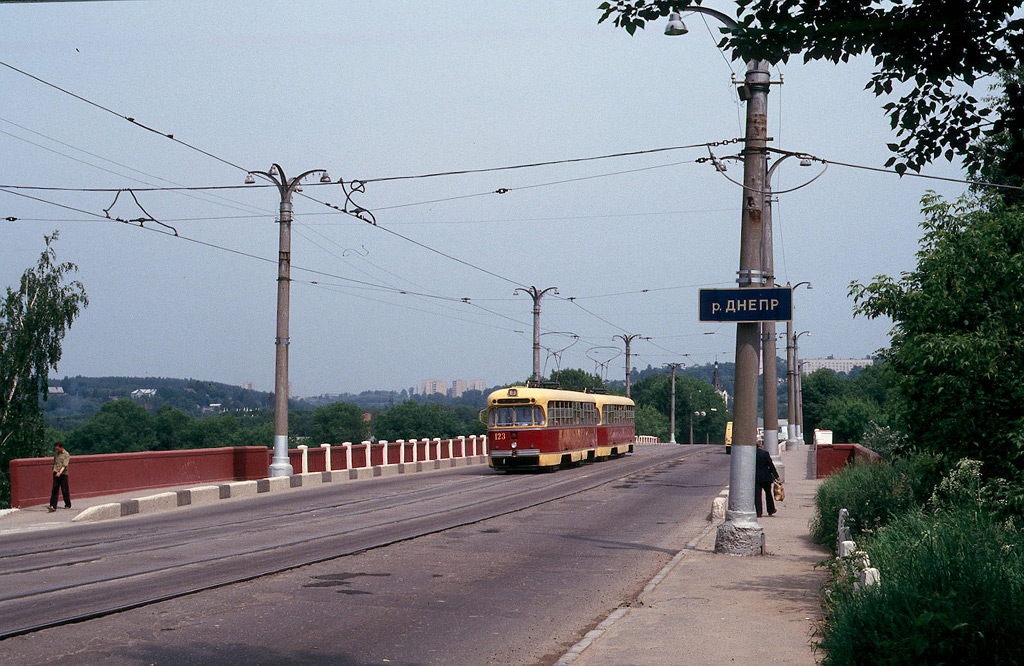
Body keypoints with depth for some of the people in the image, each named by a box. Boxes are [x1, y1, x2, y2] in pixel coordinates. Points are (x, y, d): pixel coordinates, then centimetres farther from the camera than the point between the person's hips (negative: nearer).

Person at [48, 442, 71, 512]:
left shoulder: (66, 454, -5)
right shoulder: (56, 453, 13)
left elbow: (65, 465, -15)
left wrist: (60, 472, -27)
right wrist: (54, 469, 14)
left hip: (63, 474, -5)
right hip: (56, 474, 5)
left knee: (64, 490, 2)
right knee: (54, 490, -5)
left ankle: (68, 505, 19)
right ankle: (53, 506, -11)